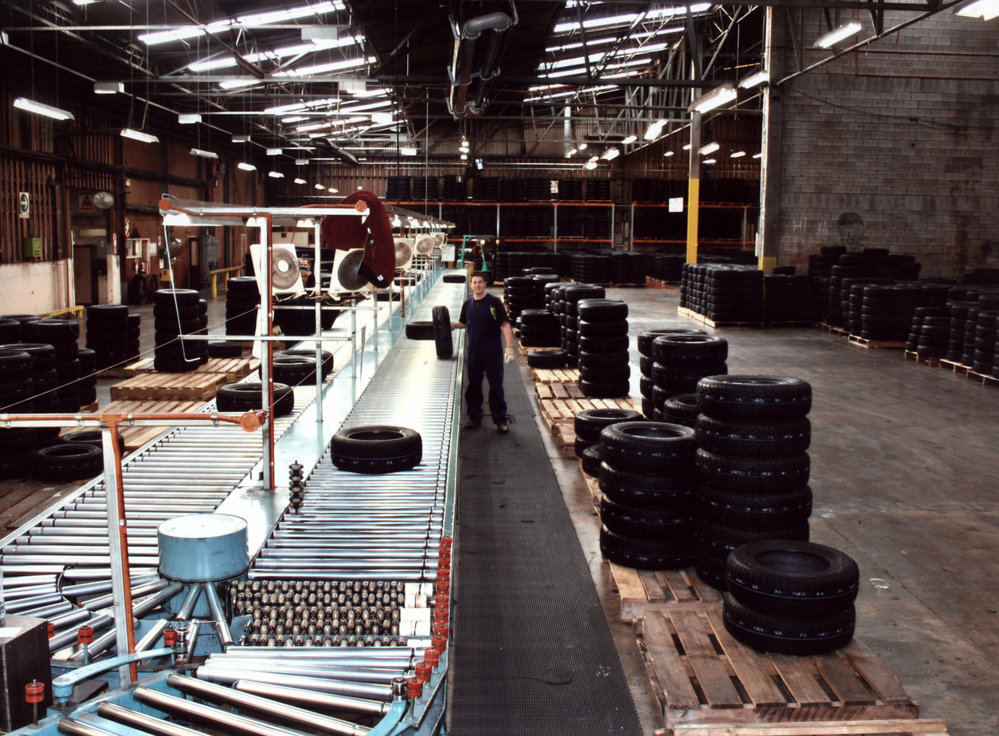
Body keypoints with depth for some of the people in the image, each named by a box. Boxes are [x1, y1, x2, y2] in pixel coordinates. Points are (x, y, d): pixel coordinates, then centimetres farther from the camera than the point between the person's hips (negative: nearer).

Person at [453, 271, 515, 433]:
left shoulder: (494, 302, -7)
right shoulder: (467, 304, 7)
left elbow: (505, 325, -9)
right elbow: (463, 323, 20)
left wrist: (509, 348, -16)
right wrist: (453, 325, -1)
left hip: (493, 352, -4)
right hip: (473, 351, 4)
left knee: (496, 386, 0)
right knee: (473, 385, 10)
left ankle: (501, 419, 9)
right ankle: (474, 418, 23)